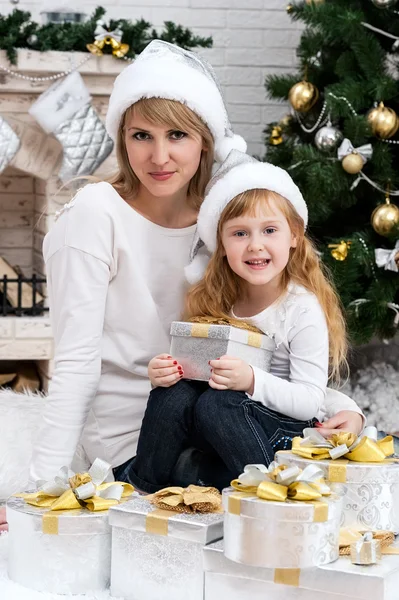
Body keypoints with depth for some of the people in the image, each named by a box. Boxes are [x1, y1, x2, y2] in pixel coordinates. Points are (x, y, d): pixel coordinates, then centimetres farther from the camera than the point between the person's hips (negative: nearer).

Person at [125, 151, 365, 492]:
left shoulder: (304, 309, -14)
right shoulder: (215, 302, 2)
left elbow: (310, 401, -17)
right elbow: (193, 367, 7)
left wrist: (252, 381, -32)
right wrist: (166, 370, -17)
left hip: (288, 430, -5)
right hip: (222, 425, 5)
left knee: (216, 404, -30)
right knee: (172, 394, -22)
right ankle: (144, 491, -5)